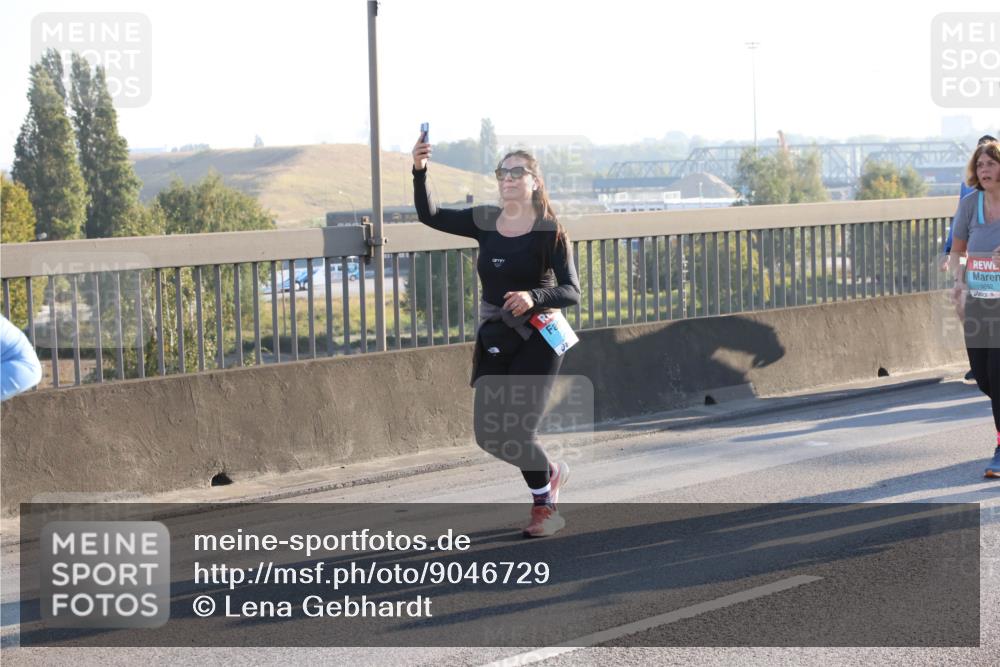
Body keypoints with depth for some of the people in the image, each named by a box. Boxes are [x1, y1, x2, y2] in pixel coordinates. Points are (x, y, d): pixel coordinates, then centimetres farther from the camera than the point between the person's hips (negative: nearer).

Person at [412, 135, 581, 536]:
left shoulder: (549, 231, -11)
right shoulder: (485, 222, 3)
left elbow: (571, 292, -17)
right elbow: (430, 216, 2)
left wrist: (534, 297, -35)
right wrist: (420, 172, -12)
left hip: (536, 341, -5)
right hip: (493, 341, 5)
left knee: (515, 433, -10)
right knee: (489, 436, 5)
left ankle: (545, 509, 15)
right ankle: (551, 473, 33)